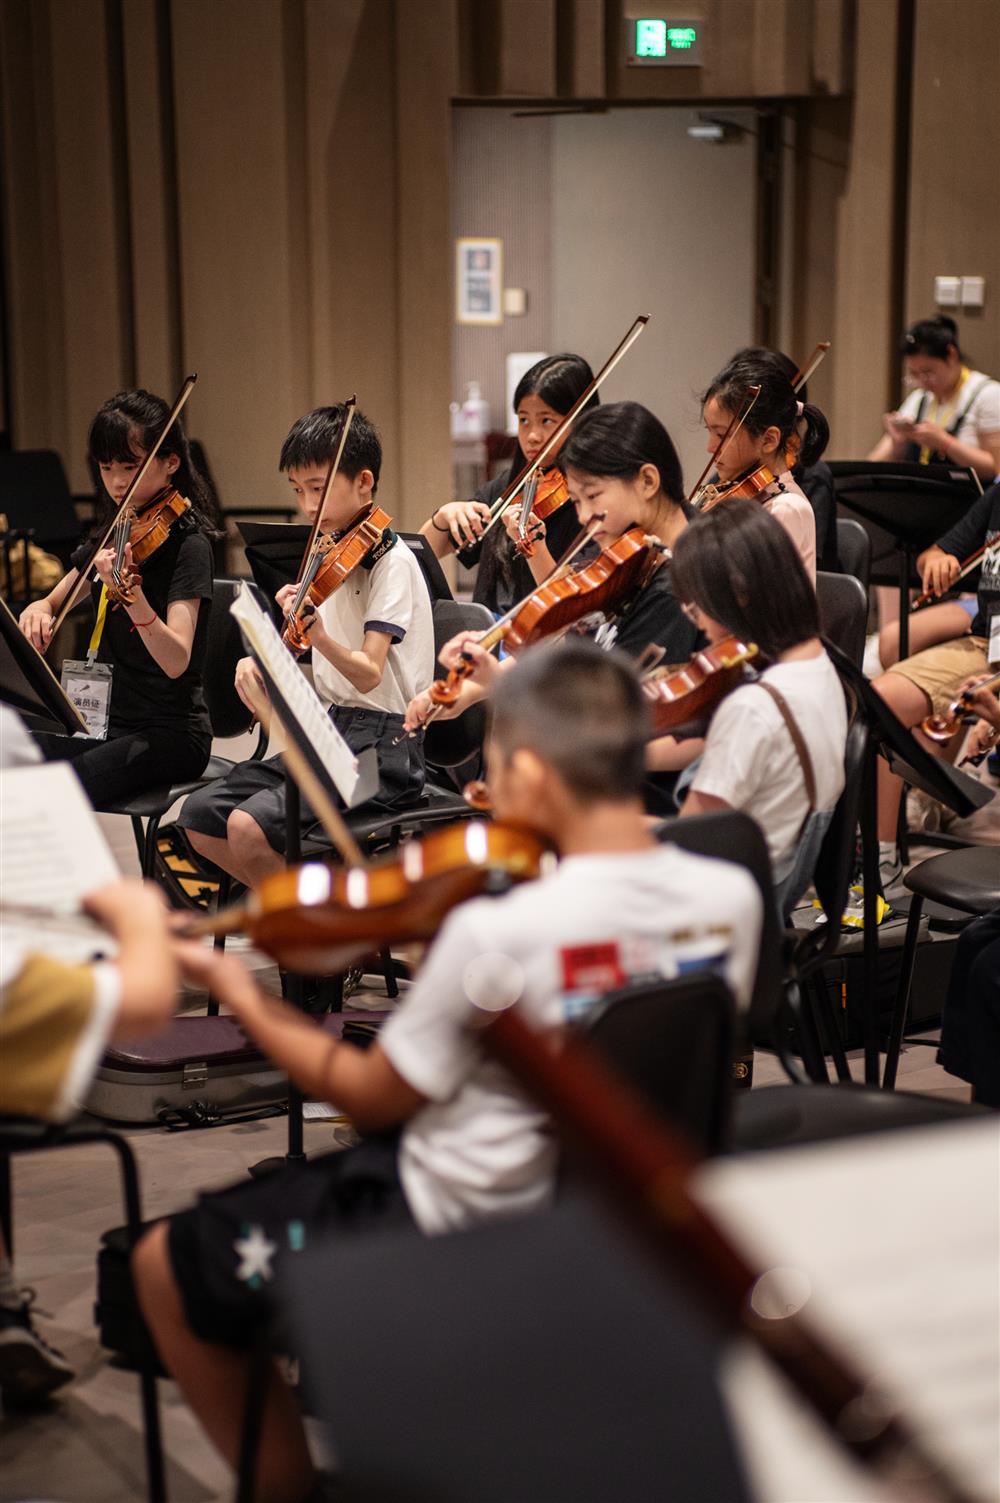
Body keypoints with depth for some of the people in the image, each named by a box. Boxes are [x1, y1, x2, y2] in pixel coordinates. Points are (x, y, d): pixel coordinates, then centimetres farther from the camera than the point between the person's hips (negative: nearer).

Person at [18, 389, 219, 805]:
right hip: (105, 722, 7)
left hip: (169, 732, -7)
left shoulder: (187, 544, -12)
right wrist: (38, 611, -6)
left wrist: (132, 594, -43)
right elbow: (54, 602, 20)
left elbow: (176, 661, -25)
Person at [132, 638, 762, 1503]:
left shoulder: (495, 932, -30)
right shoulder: (733, 898, -13)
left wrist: (245, 1001, 1)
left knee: (166, 1265, 11)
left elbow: (372, 1098, -14)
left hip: (459, 1235, -7)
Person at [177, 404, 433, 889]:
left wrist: (319, 635, -41)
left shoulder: (391, 562, -12)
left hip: (383, 745, -8)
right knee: (199, 815, 0)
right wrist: (256, 661, -3)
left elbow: (368, 674, -22)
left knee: (249, 826, -25)